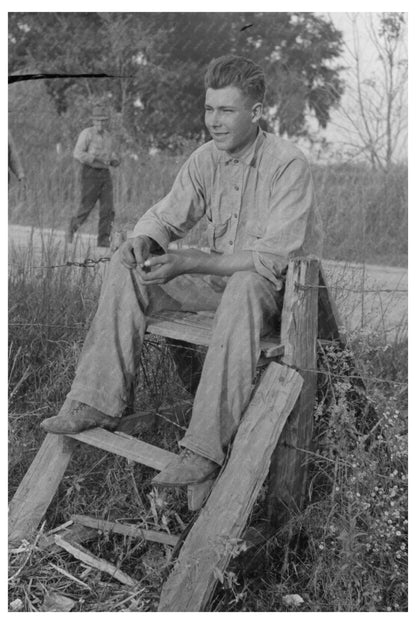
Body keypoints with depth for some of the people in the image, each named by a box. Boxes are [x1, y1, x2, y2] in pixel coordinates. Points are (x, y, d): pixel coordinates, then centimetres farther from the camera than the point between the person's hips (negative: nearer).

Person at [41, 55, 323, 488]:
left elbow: (273, 259, -26)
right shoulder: (205, 159, 1)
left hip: (280, 288, -6)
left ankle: (205, 448, -42)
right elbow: (166, 216, 8)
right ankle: (97, 402, -14)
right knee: (126, 265, -9)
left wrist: (187, 262, -30)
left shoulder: (288, 165, -19)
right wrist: (144, 241, -18)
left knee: (244, 286, -42)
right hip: (219, 277, 7)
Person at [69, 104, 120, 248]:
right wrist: (96, 158, -25)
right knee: (87, 206, -1)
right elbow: (78, 153, -16)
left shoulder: (107, 135, 14)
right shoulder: (87, 133, -6)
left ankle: (104, 240, -3)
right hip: (90, 173, -5)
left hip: (105, 174, 5)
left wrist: (115, 160, 7)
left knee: (108, 208, -6)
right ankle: (73, 226, 26)